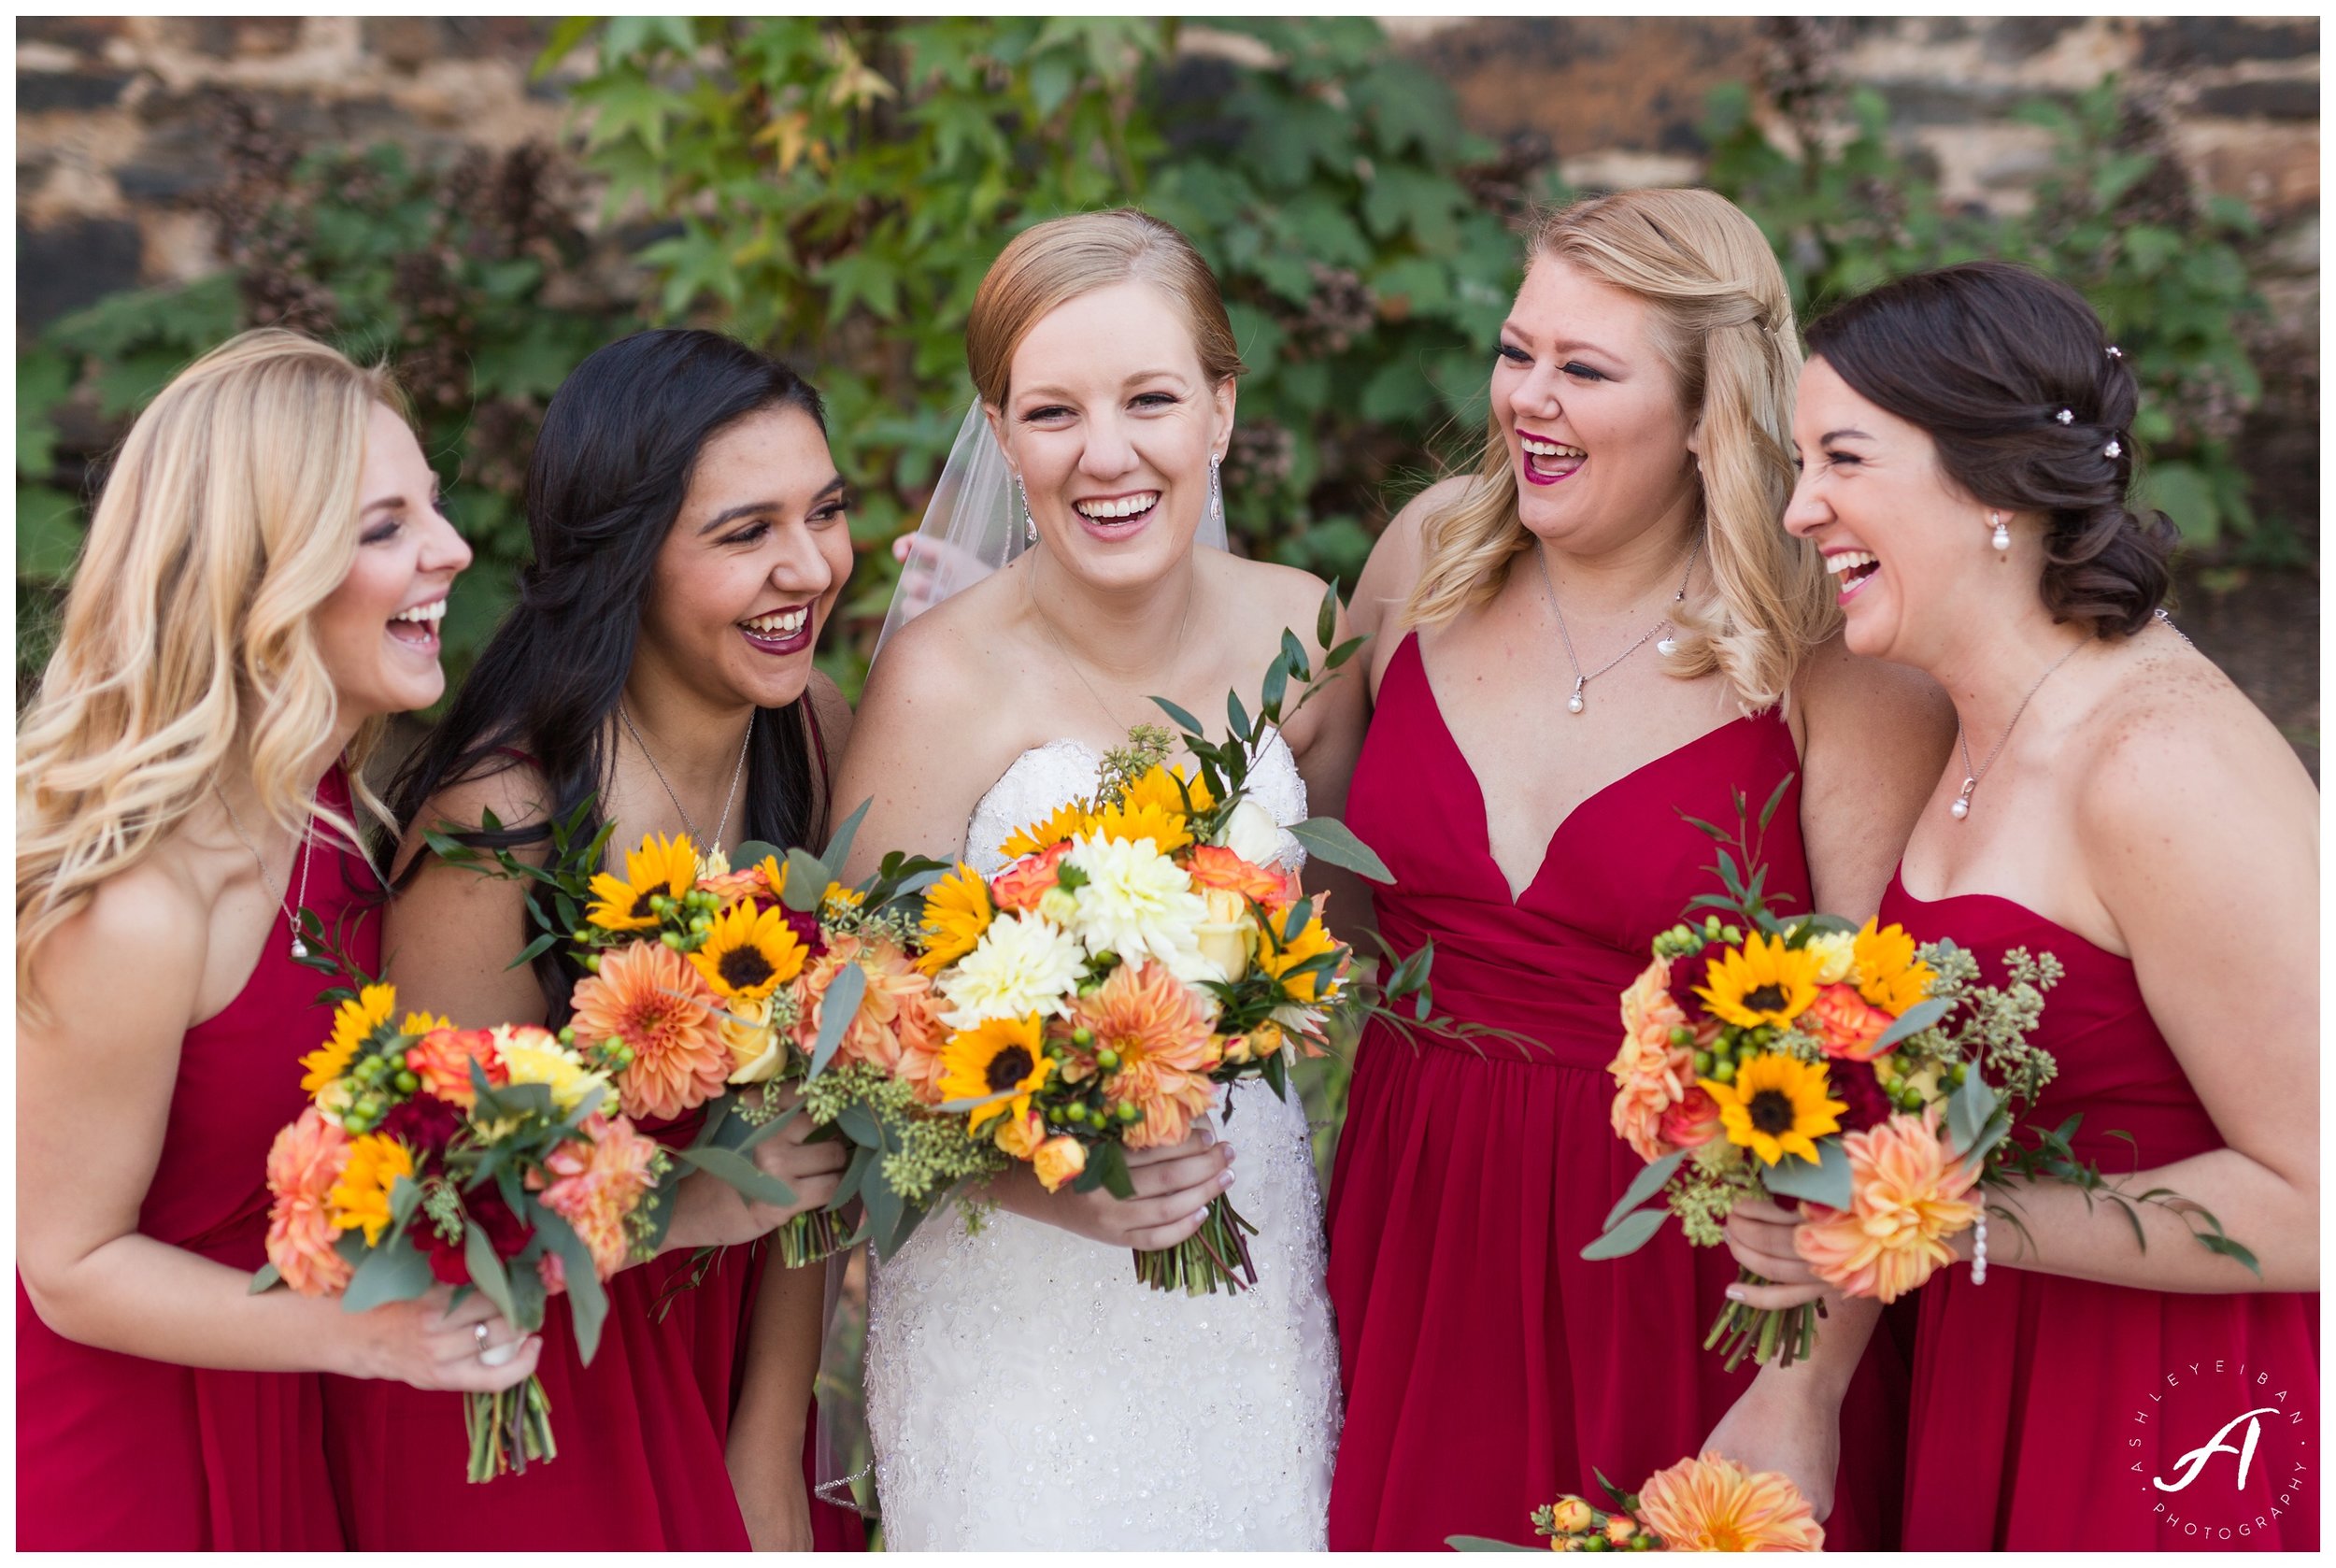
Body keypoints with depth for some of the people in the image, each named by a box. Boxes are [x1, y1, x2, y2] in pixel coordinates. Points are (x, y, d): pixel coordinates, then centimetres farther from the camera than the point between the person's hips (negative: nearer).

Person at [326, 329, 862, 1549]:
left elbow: (810, 1133, -5)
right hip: (503, 1353, -5)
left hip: (721, 1333, 5)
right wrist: (686, 1203, -28)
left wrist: (770, 1453, -4)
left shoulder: (817, 737, -11)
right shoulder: (501, 818, -28)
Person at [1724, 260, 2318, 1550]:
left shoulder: (2162, 769, -24)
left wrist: (1946, 1224, -23)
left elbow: (2307, 1201, -23)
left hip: (2194, 1440, -8)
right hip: (1993, 1379, 8)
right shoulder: (1994, 717, 4)